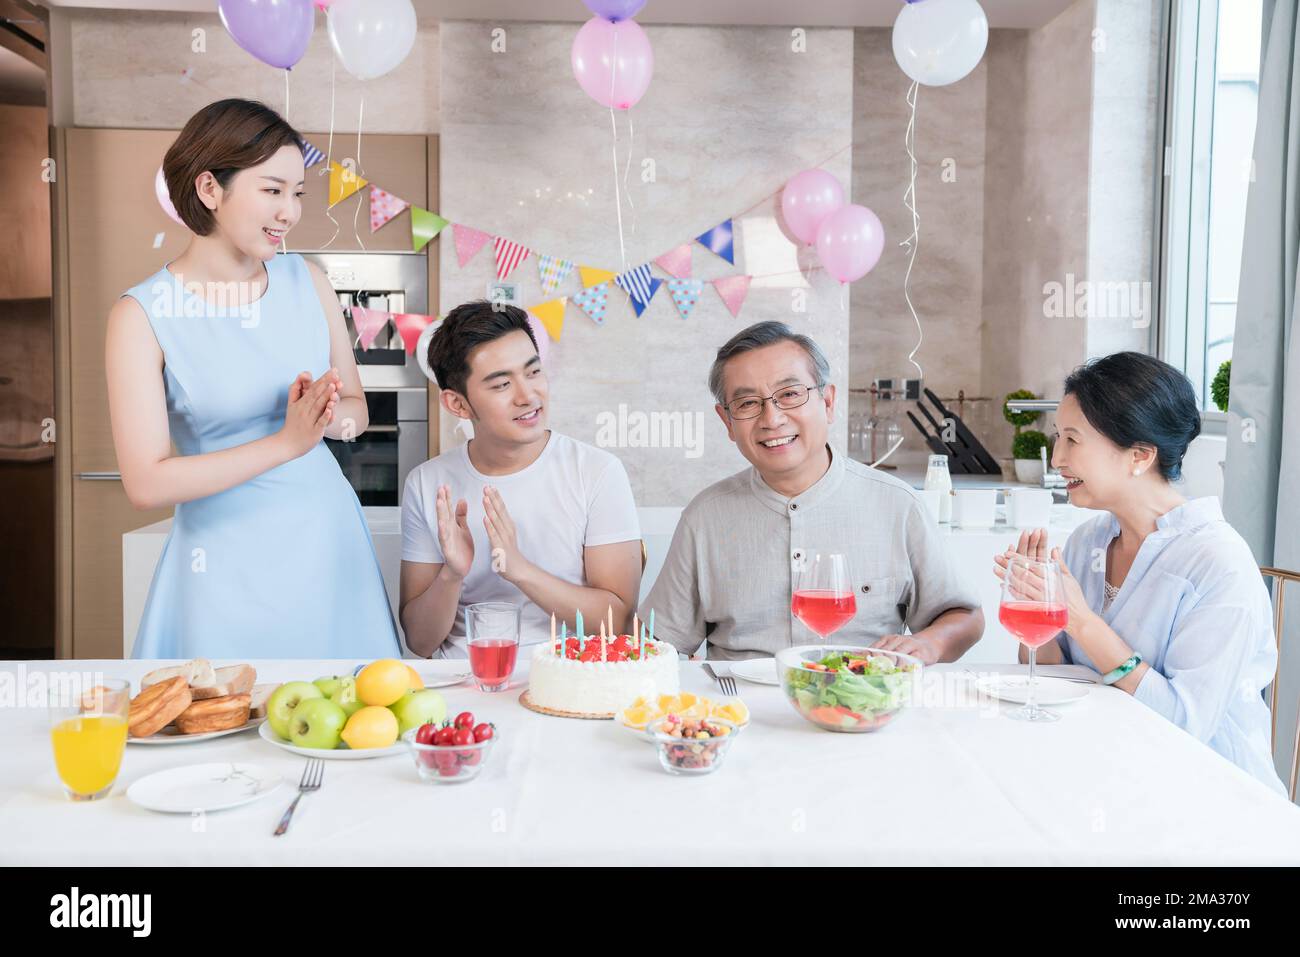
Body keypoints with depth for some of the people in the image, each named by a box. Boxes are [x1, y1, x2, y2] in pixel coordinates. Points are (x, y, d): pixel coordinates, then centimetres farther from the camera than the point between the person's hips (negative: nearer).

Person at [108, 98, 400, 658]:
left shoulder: (306, 281, 0)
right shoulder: (143, 314, -11)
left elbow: (356, 409, 9)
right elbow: (146, 483, -15)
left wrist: (331, 417, -14)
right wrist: (286, 441, -20)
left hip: (328, 534, 4)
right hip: (230, 560, -4)